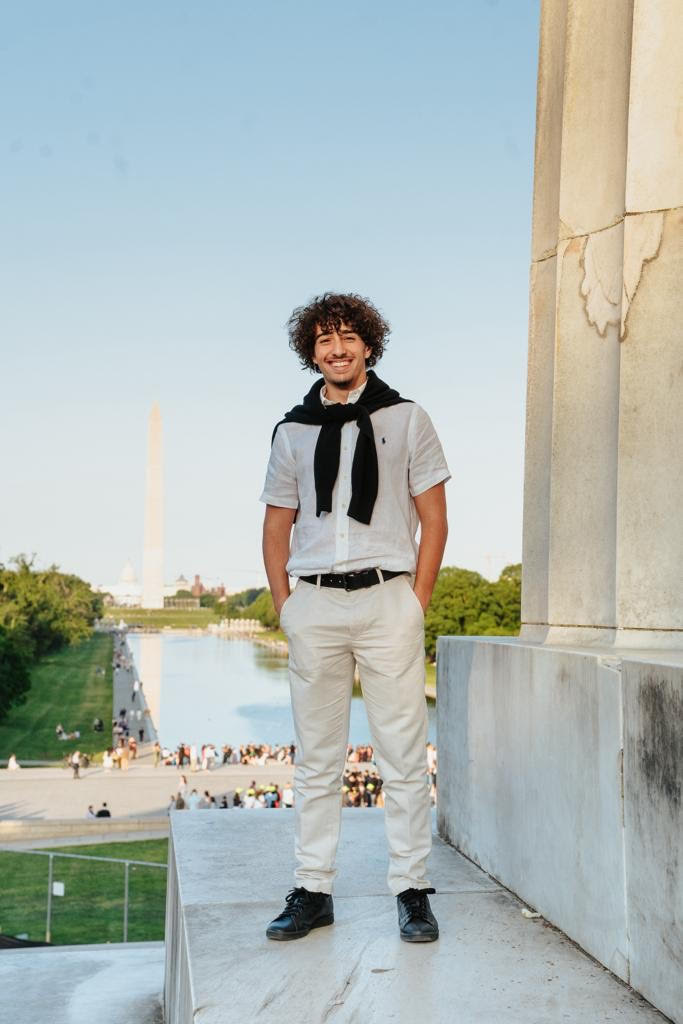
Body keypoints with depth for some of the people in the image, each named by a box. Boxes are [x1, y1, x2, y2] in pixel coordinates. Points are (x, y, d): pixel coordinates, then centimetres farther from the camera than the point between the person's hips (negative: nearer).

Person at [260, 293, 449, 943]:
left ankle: (412, 893, 8)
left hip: (387, 601, -2)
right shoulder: (293, 431, 13)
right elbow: (277, 525, 16)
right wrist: (285, 606, 5)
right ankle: (312, 892, 15)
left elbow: (434, 519, 5)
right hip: (315, 604, 2)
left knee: (403, 756, -1)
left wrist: (416, 600, -3)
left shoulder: (405, 420, 8)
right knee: (315, 759, 7)